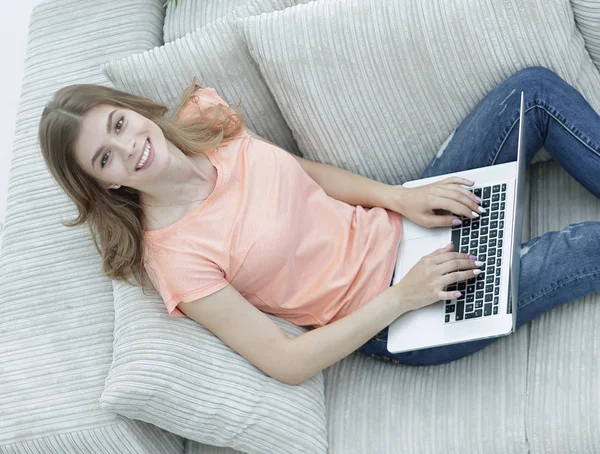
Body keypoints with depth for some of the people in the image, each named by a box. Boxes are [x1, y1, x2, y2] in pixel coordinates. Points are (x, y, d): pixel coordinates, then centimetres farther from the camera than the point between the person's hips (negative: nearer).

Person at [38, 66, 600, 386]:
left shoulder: (203, 118, -4)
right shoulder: (176, 258, -23)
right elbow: (286, 361, -20)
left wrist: (402, 197, -6)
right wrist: (401, 297, -22)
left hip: (396, 225, 7)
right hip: (397, 325, -6)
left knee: (535, 88, -6)